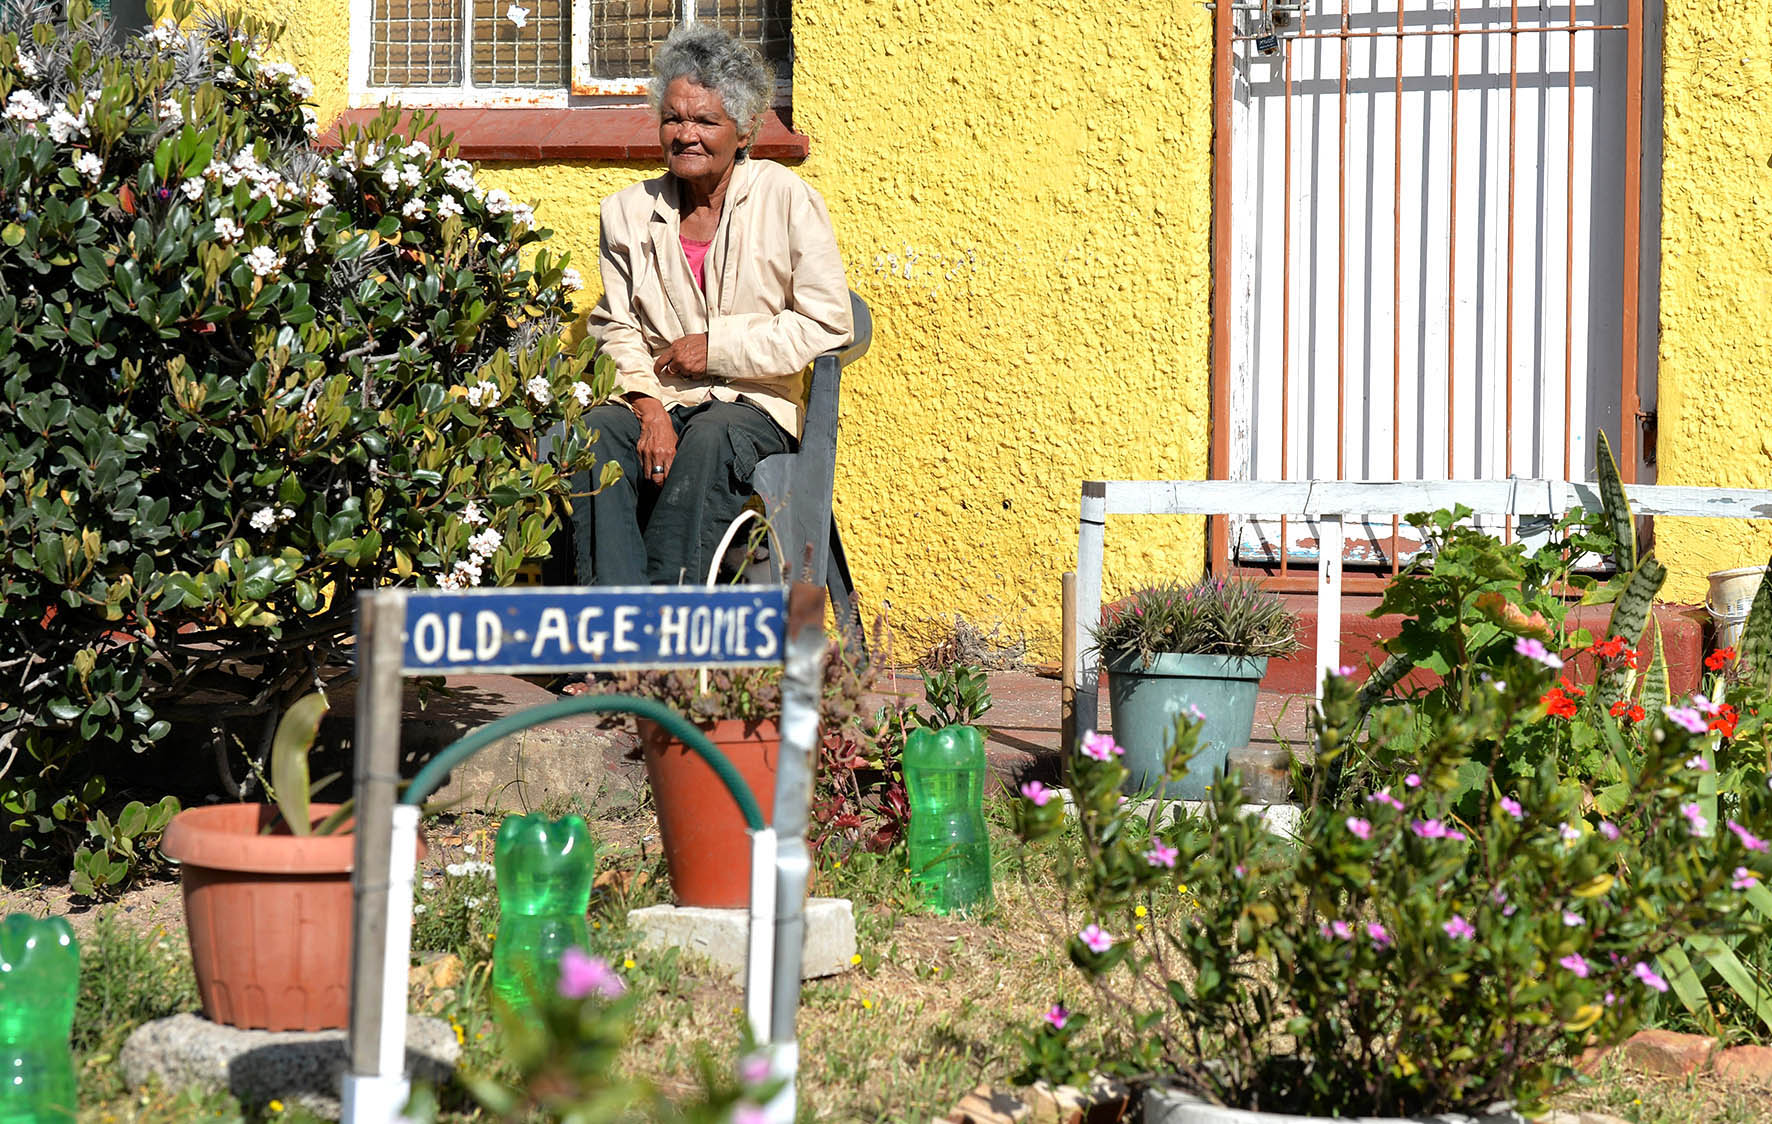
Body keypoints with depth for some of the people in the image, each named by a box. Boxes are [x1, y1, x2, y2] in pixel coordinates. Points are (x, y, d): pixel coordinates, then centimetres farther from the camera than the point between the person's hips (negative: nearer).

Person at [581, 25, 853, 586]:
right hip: (659, 399, 3)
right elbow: (616, 329, 6)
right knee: (596, 434, -30)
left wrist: (718, 347, -10)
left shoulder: (787, 199, 1)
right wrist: (649, 407, -13)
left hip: (758, 403, -3)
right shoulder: (629, 211, 10)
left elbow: (826, 325, -3)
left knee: (710, 438, -37)